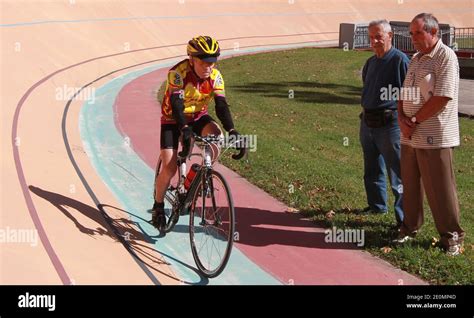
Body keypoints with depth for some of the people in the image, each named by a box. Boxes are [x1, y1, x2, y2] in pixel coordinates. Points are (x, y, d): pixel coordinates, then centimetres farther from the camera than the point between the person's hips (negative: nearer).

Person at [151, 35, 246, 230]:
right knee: (169, 168, -11)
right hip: (173, 120, -3)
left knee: (216, 136, -29)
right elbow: (176, 104, -37)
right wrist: (185, 130, -52)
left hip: (197, 117, 3)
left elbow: (221, 106, -22)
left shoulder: (215, 76, -16)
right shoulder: (178, 73, -28)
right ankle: (158, 207, 12)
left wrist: (232, 131, -37)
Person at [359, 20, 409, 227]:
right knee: (372, 170, 20)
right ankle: (377, 205, 37)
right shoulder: (371, 62, 13)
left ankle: (404, 218, -1)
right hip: (367, 123, 8)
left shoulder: (400, 60, -11)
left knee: (397, 173, -6)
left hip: (390, 124, -8)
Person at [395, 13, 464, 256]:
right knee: (410, 185, 15)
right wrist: (402, 116, -3)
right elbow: (404, 93, 17)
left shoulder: (446, 57, -10)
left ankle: (451, 236, 11)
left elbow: (442, 97, -18)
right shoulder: (416, 59, 16)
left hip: (435, 137, -8)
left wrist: (415, 121, -13)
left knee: (440, 190, -1)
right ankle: (410, 228, 29)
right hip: (410, 136, 8)